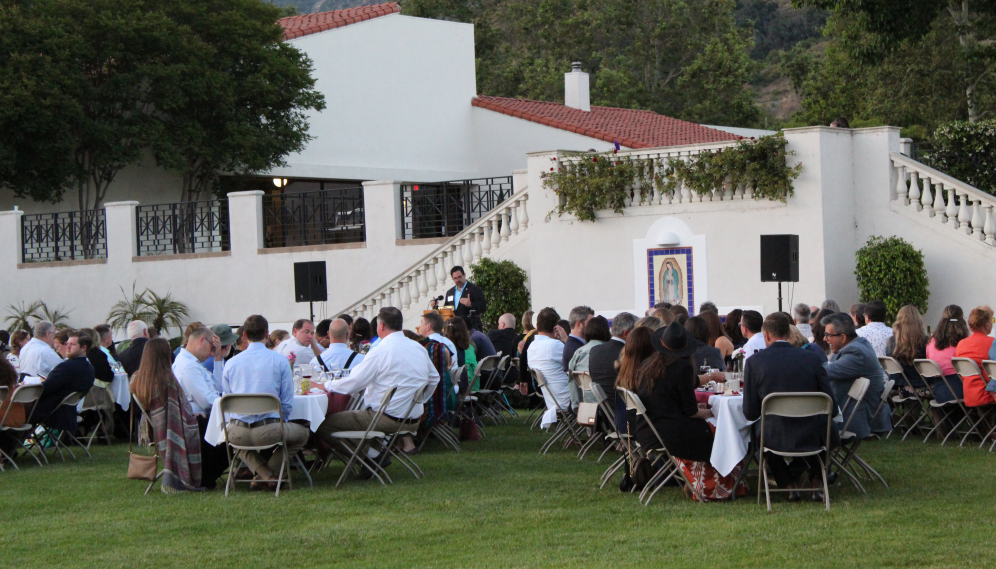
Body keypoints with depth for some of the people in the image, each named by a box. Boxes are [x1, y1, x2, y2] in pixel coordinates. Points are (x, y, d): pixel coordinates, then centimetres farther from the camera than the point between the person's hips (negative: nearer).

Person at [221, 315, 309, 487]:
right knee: (302, 433, 26)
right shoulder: (279, 360, 0)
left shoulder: (231, 363, 6)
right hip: (268, 431, -2)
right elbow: (287, 402, 3)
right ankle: (271, 469, 10)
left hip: (238, 433, 2)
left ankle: (263, 471, 16)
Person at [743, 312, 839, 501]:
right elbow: (831, 409, 0)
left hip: (775, 438, -1)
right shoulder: (812, 358, -4)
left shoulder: (754, 361, -7)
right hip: (813, 436, 1)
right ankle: (817, 481, 26)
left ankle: (788, 483, 28)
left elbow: (750, 413, -3)